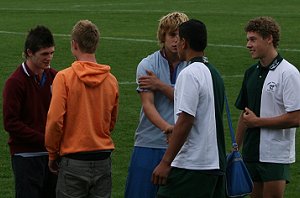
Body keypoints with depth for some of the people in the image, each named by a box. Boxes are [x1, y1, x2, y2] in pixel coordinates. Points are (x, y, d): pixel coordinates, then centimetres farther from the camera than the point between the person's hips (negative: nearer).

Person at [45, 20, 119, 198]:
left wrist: (53, 155, 0)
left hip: (73, 162, -4)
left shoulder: (64, 77, -10)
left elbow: (55, 120, -13)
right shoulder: (111, 80, 2)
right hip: (103, 161, 4)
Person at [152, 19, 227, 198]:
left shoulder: (190, 74, -12)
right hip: (217, 165, 9)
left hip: (191, 167, -9)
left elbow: (185, 121, -19)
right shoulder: (215, 73, 17)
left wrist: (165, 163, -18)